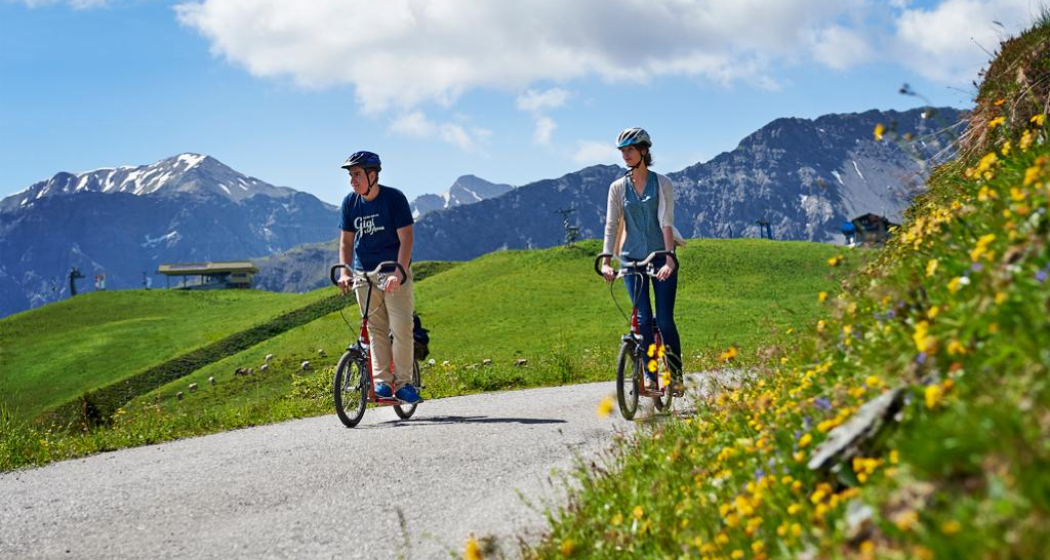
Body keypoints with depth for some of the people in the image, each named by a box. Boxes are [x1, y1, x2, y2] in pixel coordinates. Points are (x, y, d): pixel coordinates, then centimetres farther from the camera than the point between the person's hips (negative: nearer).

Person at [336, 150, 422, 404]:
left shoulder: (394, 198, -11)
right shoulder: (350, 202, 1)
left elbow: (406, 239, -15)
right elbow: (346, 241, 6)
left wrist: (398, 273, -27)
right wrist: (344, 272, -9)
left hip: (394, 272, -3)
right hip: (363, 274, 3)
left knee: (401, 328, -8)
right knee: (376, 329, 1)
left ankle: (403, 382, 0)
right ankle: (382, 381, 3)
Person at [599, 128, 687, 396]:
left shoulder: (662, 183, -2)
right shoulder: (618, 187, 4)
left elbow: (666, 223, -11)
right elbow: (611, 225, -2)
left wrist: (669, 260, -22)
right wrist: (606, 261, -14)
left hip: (661, 258, -2)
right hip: (632, 258, 2)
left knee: (664, 321, -4)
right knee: (643, 320, -3)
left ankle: (676, 376, 9)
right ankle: (650, 376, 5)